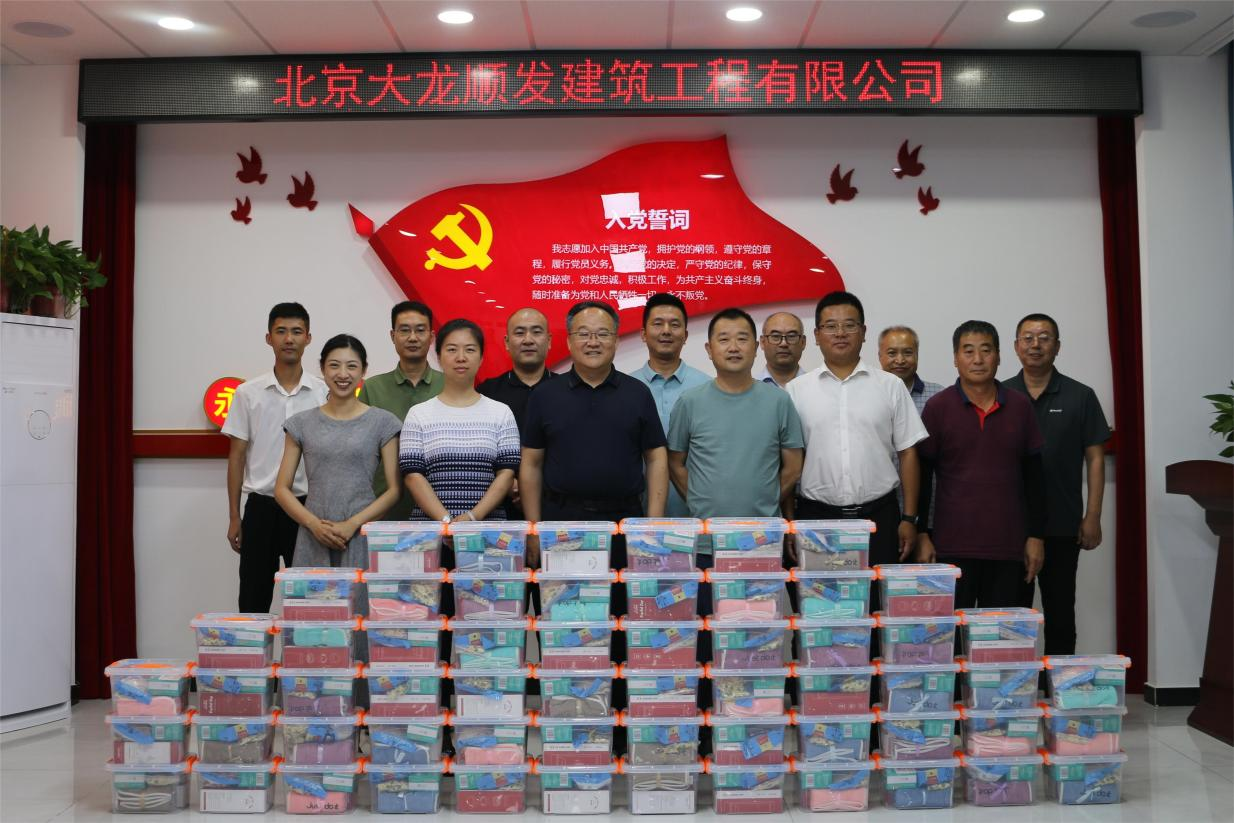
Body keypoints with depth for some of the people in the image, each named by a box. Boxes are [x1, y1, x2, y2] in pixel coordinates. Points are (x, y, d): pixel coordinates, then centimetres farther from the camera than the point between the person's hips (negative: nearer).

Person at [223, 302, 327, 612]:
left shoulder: (325, 393, 0)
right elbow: (237, 455, 4)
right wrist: (234, 517, 2)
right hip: (261, 507, 1)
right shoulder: (248, 393, 2)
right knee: (253, 599, 7)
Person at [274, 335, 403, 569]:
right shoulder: (302, 424, 8)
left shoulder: (382, 422, 3)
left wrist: (353, 524, -12)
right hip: (313, 540, 2)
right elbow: (282, 489, 7)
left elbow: (394, 490, -1)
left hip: (362, 537, -1)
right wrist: (314, 524, -8)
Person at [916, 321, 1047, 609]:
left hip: (1008, 544, 2)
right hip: (953, 545, -2)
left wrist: (1036, 535, 6)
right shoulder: (937, 407, -1)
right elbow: (921, 475, 1)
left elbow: (1033, 475, 10)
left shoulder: (1020, 406, 6)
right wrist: (921, 535, -3)